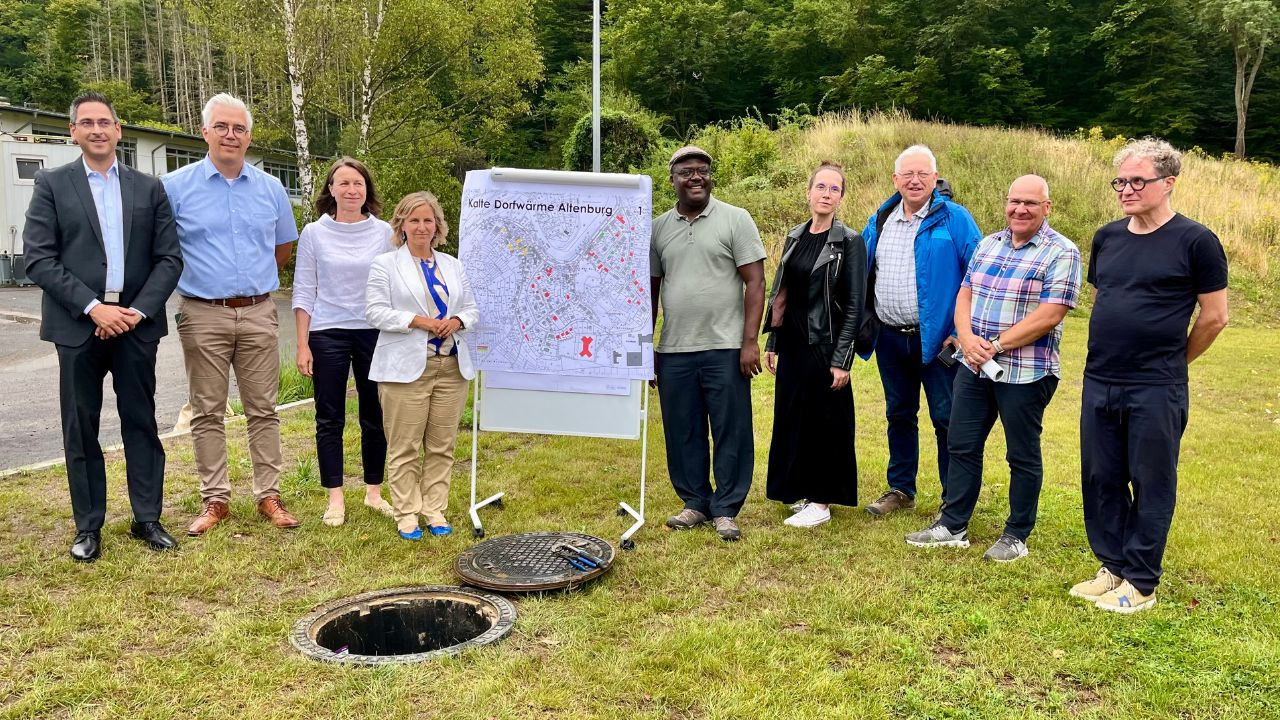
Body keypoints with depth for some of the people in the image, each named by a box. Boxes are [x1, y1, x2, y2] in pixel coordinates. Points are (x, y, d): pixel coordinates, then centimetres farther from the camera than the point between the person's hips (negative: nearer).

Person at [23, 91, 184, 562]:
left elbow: (169, 258, 3)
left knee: (141, 423, 7)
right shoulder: (52, 185, 3)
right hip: (77, 326, -1)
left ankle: (146, 518, 18)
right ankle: (88, 526, 17)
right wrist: (92, 307, -14)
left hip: (137, 324, 1)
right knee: (81, 430, 6)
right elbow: (39, 259, -5)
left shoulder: (149, 188, 7)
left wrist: (138, 311, -9)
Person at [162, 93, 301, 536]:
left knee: (263, 409, 6)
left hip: (259, 315, 2)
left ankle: (268, 495, 15)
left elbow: (284, 246, 20)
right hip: (204, 316, -2)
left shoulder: (271, 189, 7)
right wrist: (196, 278, 6)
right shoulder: (175, 186, -2)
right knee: (207, 413, 5)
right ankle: (215, 500, 14)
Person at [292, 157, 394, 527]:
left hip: (375, 333, 1)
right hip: (328, 334, -1)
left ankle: (374, 492, 23)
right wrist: (303, 345, -3)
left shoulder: (384, 233, 2)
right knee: (329, 419, 5)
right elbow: (304, 292, 1)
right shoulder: (314, 233, 1)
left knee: (375, 418, 8)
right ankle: (335, 498, 15)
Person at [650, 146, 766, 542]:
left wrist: (750, 341, -11)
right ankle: (695, 502, 24)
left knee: (731, 434, 2)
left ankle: (726, 509, 14)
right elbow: (650, 288, 15)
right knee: (682, 433, 10)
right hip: (673, 351, 4)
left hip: (725, 349, -3)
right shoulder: (659, 227, 10)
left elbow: (755, 283, -4)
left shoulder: (735, 219, -1)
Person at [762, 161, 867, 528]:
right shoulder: (795, 237, 10)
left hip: (825, 346, -6)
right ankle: (802, 489, 26)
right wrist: (772, 342, 11)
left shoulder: (850, 242, -8)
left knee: (825, 422, 2)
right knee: (791, 418, 11)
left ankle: (821, 501, 12)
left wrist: (842, 359, -15)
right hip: (792, 345, 6)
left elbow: (855, 305, -11)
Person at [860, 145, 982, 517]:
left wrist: (962, 330, -13)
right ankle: (900, 490, 28)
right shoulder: (879, 222, 8)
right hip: (889, 338, 5)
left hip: (936, 338, -5)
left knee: (946, 419, 2)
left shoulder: (954, 219, -7)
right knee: (899, 416, 15)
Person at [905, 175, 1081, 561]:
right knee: (961, 446, 11)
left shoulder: (1061, 253, -9)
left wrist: (997, 346, -18)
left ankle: (1017, 536, 21)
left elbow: (1050, 315, -18)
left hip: (1025, 372, -6)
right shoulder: (989, 244, 11)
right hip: (974, 367, 6)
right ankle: (952, 526, 23)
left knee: (1023, 457, 7)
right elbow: (965, 294, 10)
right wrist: (967, 337, -9)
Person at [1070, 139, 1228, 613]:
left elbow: (1214, 317, -3)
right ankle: (1112, 567, 27)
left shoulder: (1195, 241, -7)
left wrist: (1169, 361, 7)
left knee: (1151, 487, 5)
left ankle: (1140, 584, 16)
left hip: (1155, 392, -5)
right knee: (1101, 481, 12)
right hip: (1098, 384, 6)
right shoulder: (1107, 238, 9)